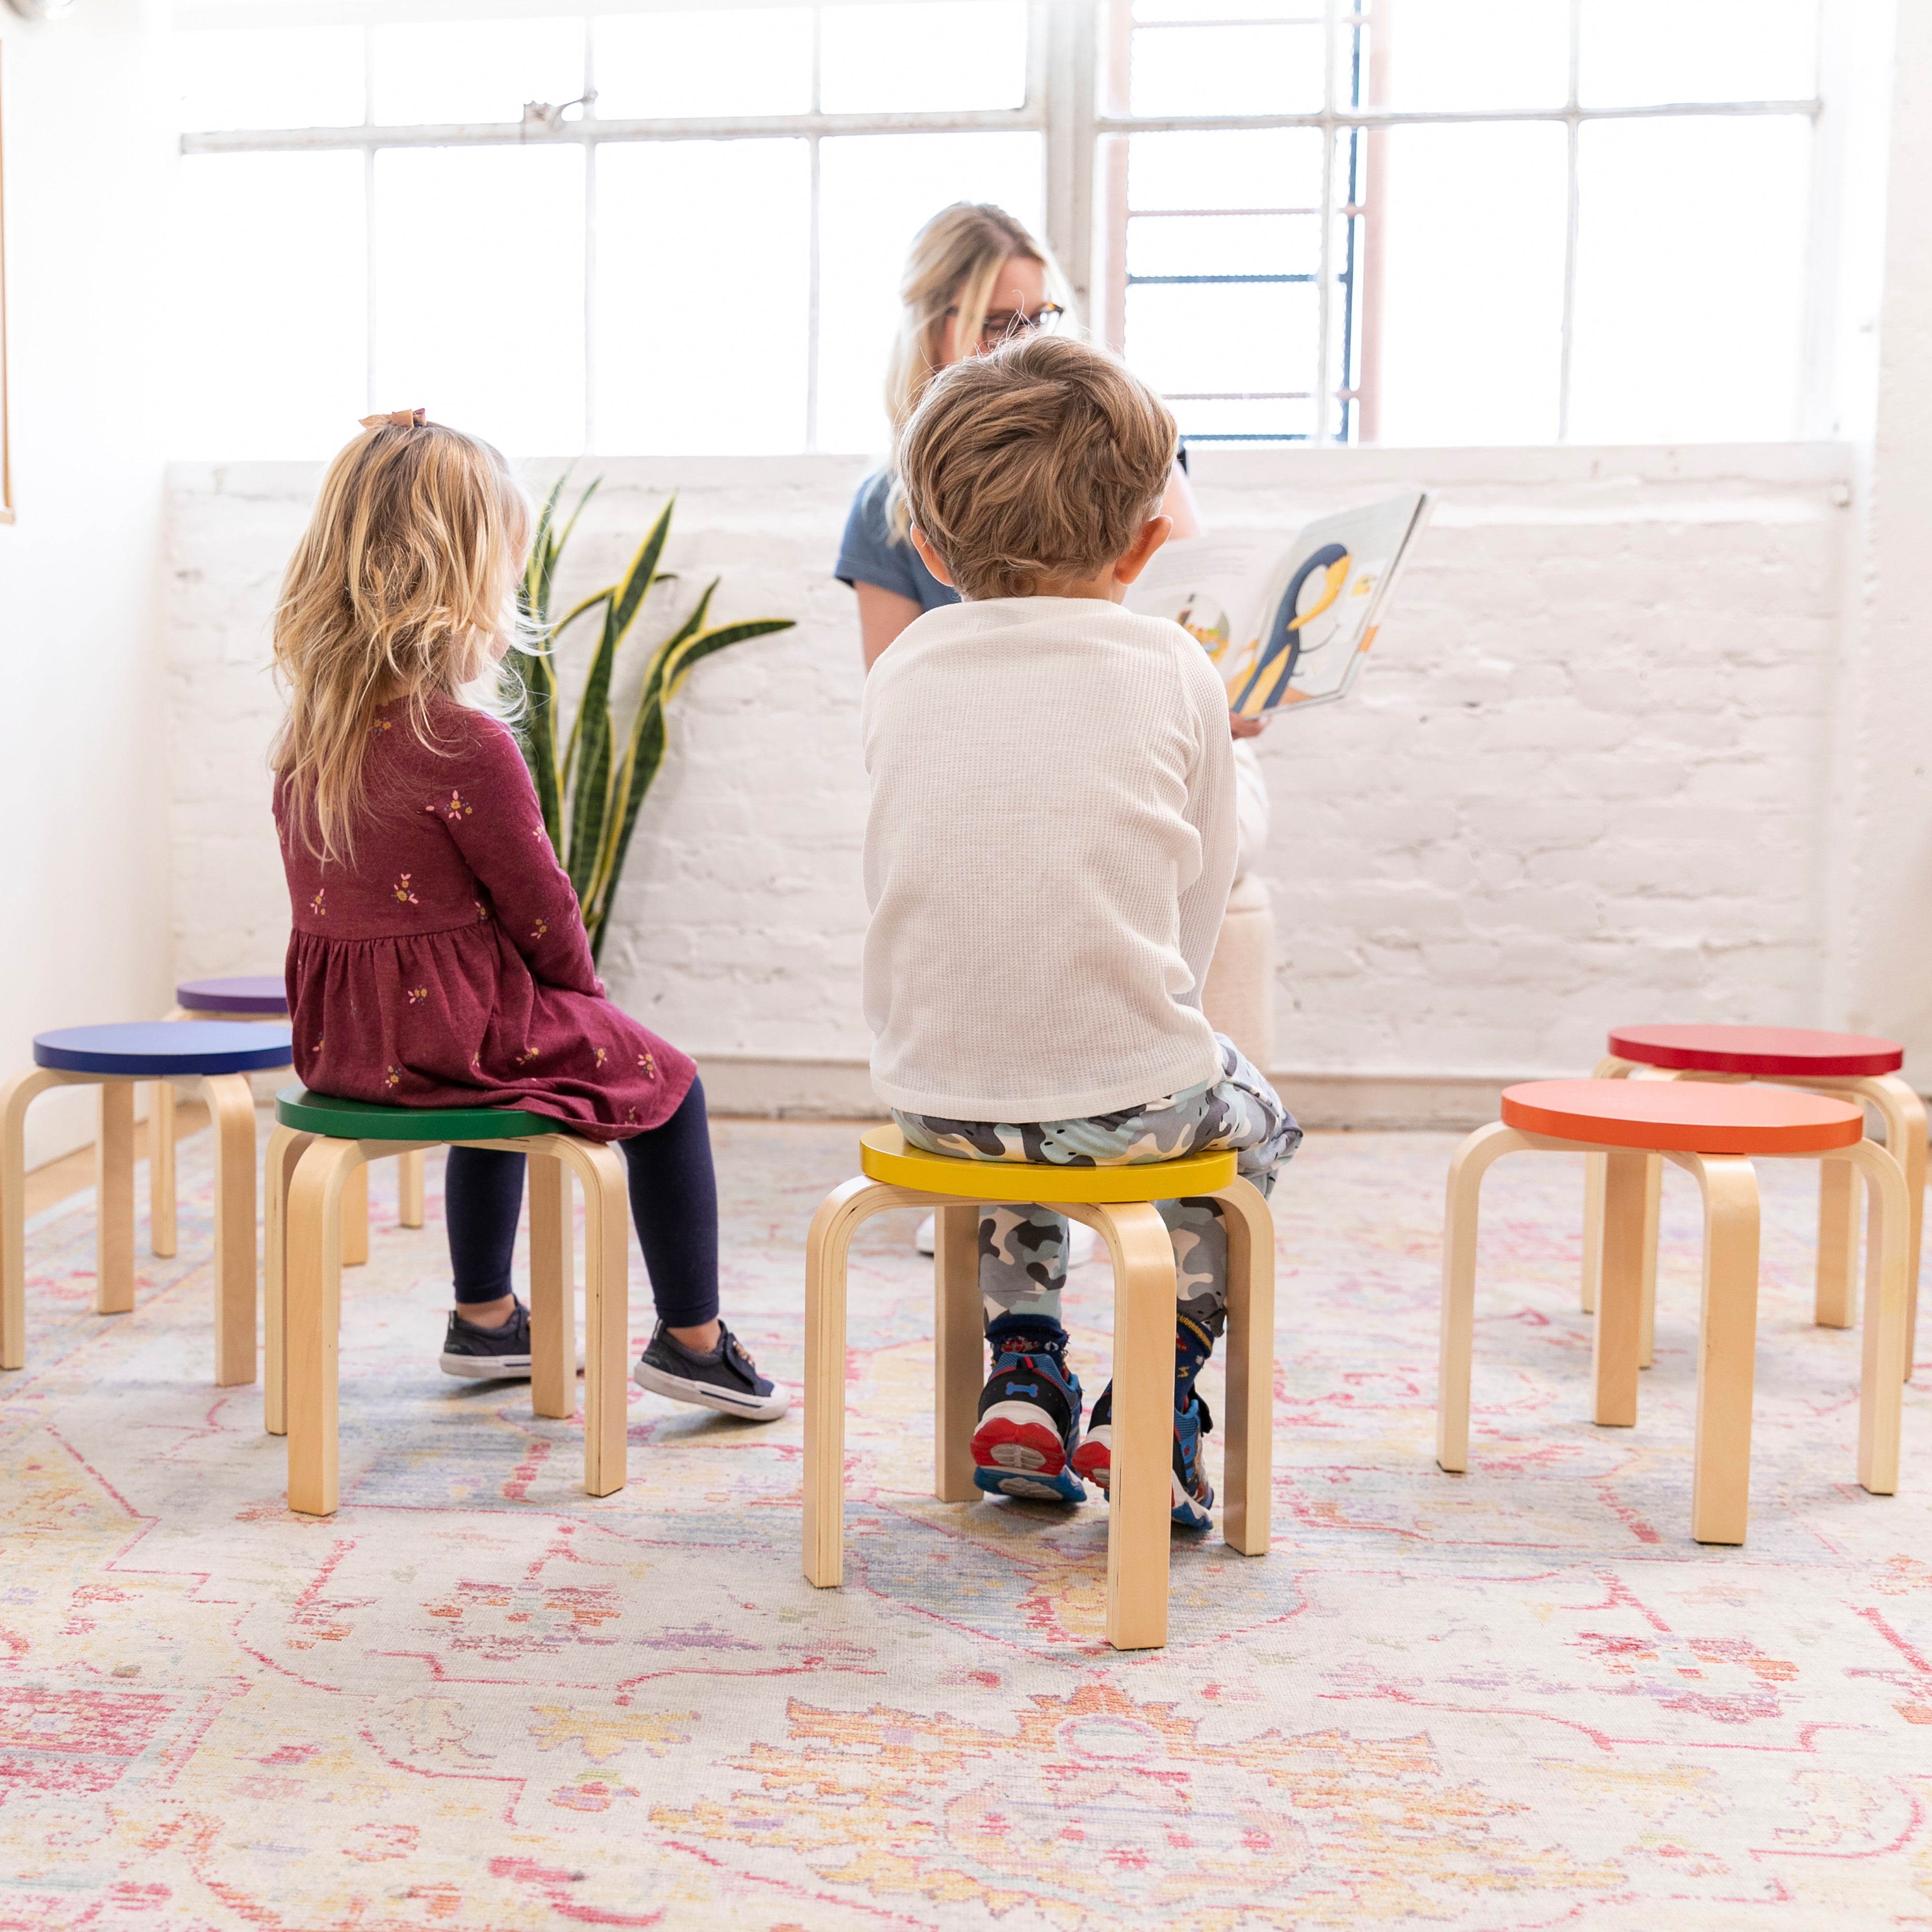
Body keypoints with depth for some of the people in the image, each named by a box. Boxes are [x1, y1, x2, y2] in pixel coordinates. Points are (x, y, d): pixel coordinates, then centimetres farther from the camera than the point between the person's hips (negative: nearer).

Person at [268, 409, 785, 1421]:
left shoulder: (307, 726, 1)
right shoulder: (467, 745, -23)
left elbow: (331, 887, 11)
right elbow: (540, 912, -15)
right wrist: (583, 990, 7)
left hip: (336, 1032, 8)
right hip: (446, 1022, -8)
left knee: (507, 1057, 35)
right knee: (662, 1082, 12)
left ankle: (485, 1318, 43)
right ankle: (691, 1340, 20)